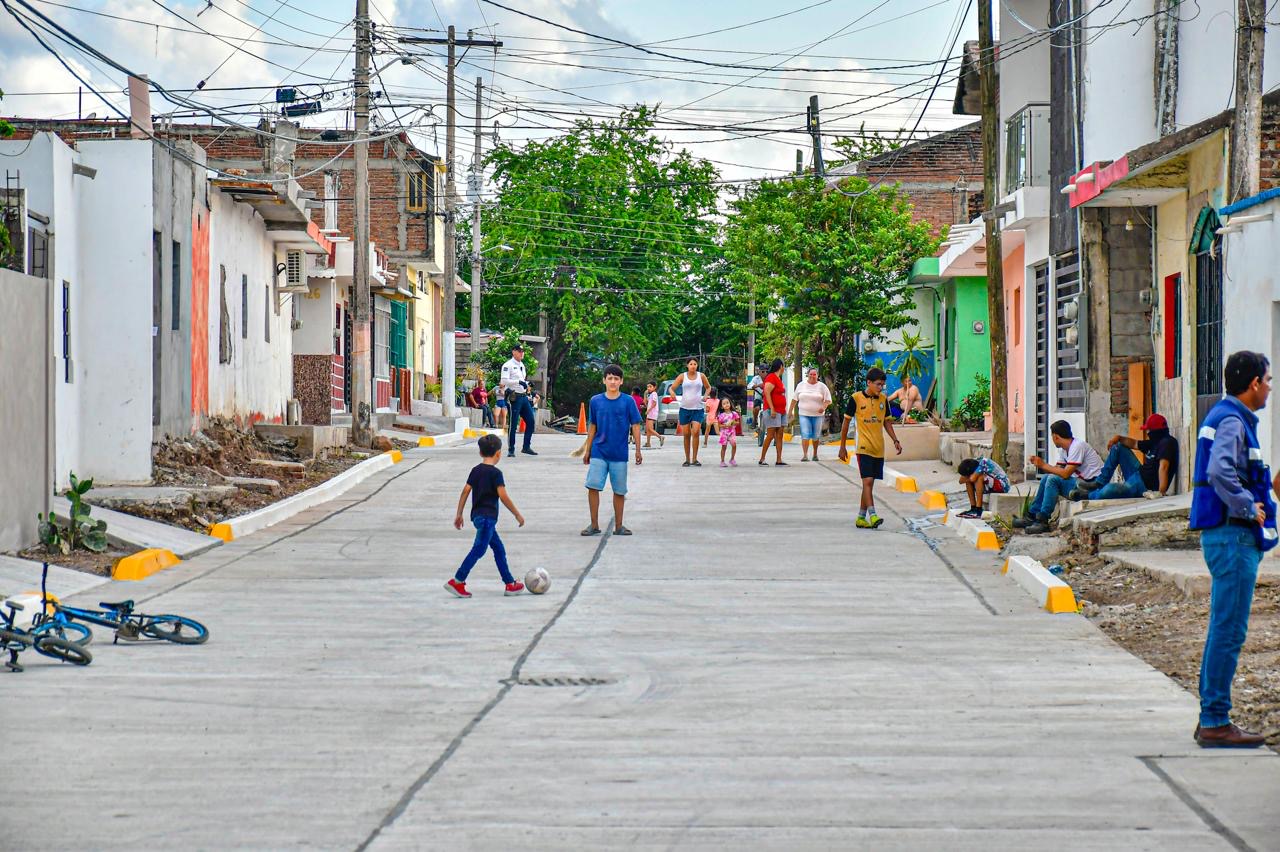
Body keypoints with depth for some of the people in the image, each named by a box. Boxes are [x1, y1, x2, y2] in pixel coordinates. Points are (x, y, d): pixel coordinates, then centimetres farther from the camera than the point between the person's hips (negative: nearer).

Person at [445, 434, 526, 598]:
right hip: (488, 517, -8)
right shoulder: (495, 473, -11)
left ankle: (510, 583, 18)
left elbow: (465, 491, 8)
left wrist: (459, 514, 12)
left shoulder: (475, 470, 10)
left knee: (499, 548, 14)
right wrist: (517, 515, -6)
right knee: (478, 549, -9)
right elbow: (503, 497, -15)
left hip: (478, 515, 8)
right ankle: (457, 581, -14)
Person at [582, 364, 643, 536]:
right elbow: (592, 427, 10)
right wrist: (588, 451, 11)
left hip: (619, 454, -1)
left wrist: (638, 451, -2)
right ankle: (594, 525, 2)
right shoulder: (596, 401, 2)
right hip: (599, 452, 1)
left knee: (619, 491, 6)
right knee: (593, 486, -8)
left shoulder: (628, 402, -2)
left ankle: (618, 526, 17)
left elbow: (635, 426, 1)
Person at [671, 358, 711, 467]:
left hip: (698, 409, 0)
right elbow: (672, 387, 2)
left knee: (696, 431, -16)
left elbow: (708, 387, 21)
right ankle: (687, 459, 13)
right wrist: (672, 392, -21)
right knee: (686, 434, 2)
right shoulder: (682, 376, 2)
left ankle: (694, 459, -8)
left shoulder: (701, 376, 5)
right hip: (685, 408, 0)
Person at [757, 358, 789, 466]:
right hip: (773, 411, -9)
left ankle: (779, 460, 3)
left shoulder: (778, 378, 17)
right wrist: (772, 409, -24)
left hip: (781, 411, 9)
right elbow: (767, 393, -19)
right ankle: (762, 459, -4)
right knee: (770, 436, -9)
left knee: (779, 436, 5)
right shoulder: (771, 378, -11)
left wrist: (784, 409, 20)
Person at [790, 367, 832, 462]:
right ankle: (805, 455, -16)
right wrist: (791, 411, 9)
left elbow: (828, 400, 1)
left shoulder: (822, 386, 1)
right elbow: (794, 399, 12)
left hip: (817, 415, 0)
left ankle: (815, 454, 26)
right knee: (805, 435, -12)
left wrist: (824, 407, -18)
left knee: (816, 436, 8)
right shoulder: (801, 385, 6)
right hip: (804, 414, 0)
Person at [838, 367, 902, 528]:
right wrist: (842, 447, 2)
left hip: (879, 449, 5)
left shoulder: (883, 399, 8)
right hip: (864, 447, -5)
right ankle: (872, 516, -22)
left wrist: (895, 440, 6)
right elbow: (846, 422, 1)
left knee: (869, 483, 8)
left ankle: (861, 518, 14)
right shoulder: (856, 398, -6)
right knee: (867, 481, -15)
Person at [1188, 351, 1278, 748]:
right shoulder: (1231, 421, -15)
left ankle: (1211, 719, 19)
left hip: (1228, 536, 11)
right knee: (1228, 630, -8)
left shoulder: (1226, 417, 18)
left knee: (1223, 629, 14)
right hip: (1233, 536, -11)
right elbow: (1220, 473, -30)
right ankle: (1215, 722, -6)